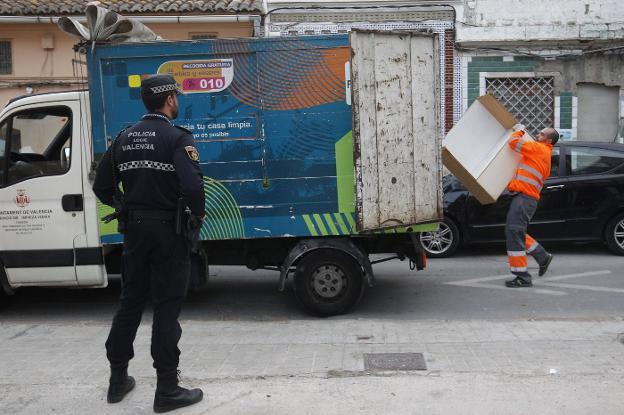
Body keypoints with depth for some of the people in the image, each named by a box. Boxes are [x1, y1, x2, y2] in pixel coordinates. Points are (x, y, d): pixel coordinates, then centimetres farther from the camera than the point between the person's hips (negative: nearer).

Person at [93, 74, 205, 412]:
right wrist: (198, 214, -8)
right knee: (167, 307, 0)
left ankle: (118, 379, 27)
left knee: (130, 302, 16)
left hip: (134, 229, 6)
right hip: (167, 229, -6)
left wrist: (125, 210, 16)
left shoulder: (124, 138, 8)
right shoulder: (177, 137, -12)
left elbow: (102, 186, 10)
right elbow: (192, 185, -25)